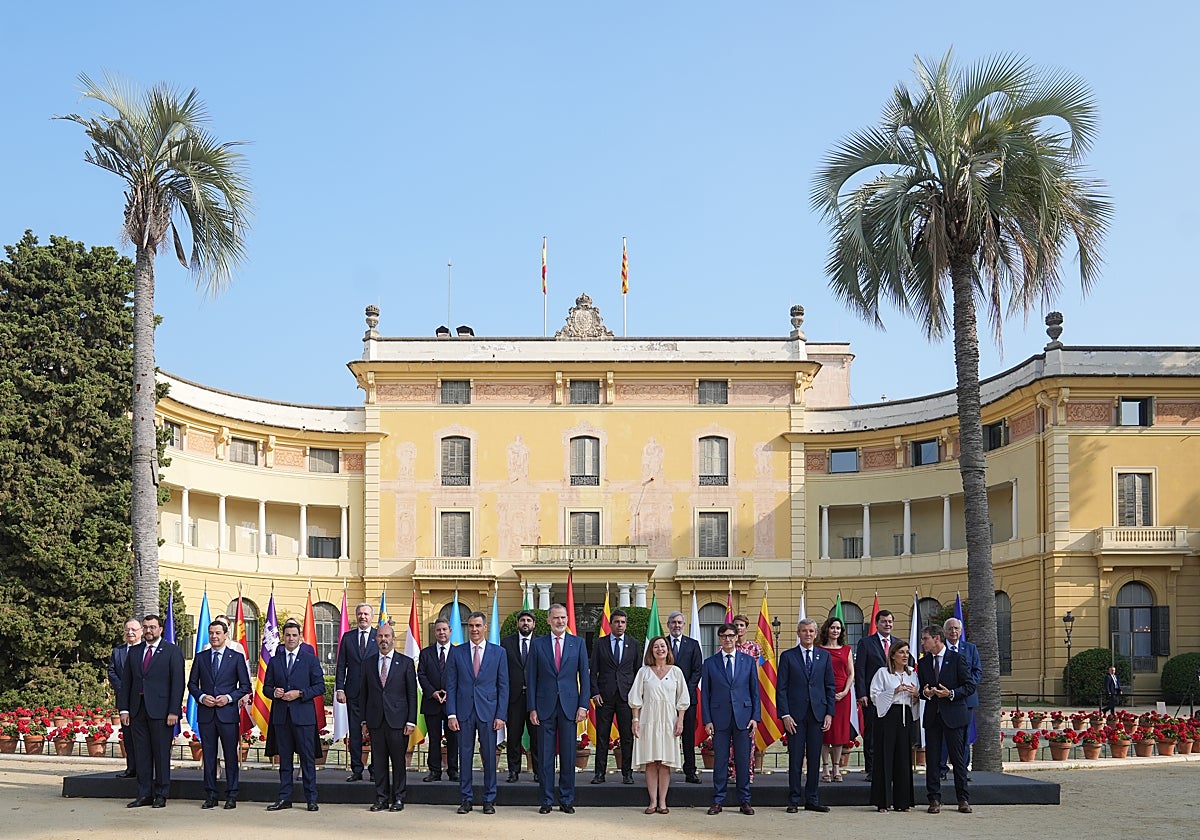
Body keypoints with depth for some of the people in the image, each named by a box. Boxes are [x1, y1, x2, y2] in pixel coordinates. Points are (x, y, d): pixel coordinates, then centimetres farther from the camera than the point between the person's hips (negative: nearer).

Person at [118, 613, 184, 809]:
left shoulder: (172, 652, 0)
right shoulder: (134, 652, 14)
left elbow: (178, 683, -5)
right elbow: (126, 681, 14)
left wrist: (174, 712, -12)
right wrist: (124, 709, 5)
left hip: (161, 710, -4)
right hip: (137, 710, 4)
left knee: (161, 754, 0)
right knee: (141, 754, 6)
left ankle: (161, 795, 7)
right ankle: (144, 794, 12)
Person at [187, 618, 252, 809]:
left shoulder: (237, 657, 4)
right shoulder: (200, 657, 11)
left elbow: (245, 686, 4)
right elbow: (192, 684, 12)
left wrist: (229, 697, -10)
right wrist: (201, 697, -6)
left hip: (228, 713, -2)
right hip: (206, 714, 2)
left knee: (230, 755, 1)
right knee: (209, 755, 5)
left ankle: (231, 796, 7)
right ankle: (210, 796, 11)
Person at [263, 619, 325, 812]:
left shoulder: (311, 660, 4)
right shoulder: (274, 661, 13)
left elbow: (320, 686, 0)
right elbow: (266, 687, 15)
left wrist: (299, 693, -12)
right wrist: (274, 692, -7)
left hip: (303, 715, -3)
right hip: (281, 716, 3)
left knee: (308, 758, -2)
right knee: (284, 758, 7)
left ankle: (311, 798, 3)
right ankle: (284, 798, 13)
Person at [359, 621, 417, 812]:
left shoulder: (406, 663, 3)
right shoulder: (368, 664, 11)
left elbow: (412, 694, 1)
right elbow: (363, 694, 13)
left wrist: (411, 721, -5)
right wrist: (364, 719, 6)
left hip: (397, 720, -2)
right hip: (375, 721, 2)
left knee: (398, 761, 1)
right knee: (378, 761, 5)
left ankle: (398, 798, 9)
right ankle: (381, 798, 13)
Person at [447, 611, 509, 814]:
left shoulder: (498, 652, 5)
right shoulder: (457, 652, 7)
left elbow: (503, 686, 4)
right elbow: (450, 685, 5)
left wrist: (501, 715, -4)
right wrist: (451, 714, -3)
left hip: (488, 712, -1)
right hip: (464, 712, 1)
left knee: (489, 756, 3)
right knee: (465, 756, 3)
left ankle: (489, 800, 12)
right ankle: (465, 799, 11)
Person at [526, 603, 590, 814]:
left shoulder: (578, 643, 7)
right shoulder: (538, 644, 5)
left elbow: (584, 676, 6)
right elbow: (531, 678, 5)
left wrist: (583, 705, -3)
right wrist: (532, 708, -2)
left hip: (569, 706, 0)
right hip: (545, 706, 0)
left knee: (568, 755, 3)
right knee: (545, 755, 2)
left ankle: (567, 800, 11)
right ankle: (547, 800, 9)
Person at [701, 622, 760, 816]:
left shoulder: (748, 660, 7)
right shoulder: (710, 662, 6)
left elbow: (755, 691, 7)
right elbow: (705, 693, 5)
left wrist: (755, 717, -1)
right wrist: (707, 720, -3)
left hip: (743, 716, 0)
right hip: (719, 718, 0)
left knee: (743, 761, 3)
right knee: (720, 761, 3)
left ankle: (744, 801, 12)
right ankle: (718, 801, 10)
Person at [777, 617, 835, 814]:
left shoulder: (824, 656, 10)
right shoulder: (787, 656, 3)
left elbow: (830, 687, 10)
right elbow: (781, 688, 0)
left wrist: (829, 713, 2)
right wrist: (785, 714, -8)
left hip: (818, 713, 2)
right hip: (795, 713, -2)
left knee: (814, 758, 5)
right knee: (795, 758, -1)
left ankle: (812, 800, 12)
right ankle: (793, 800, 5)